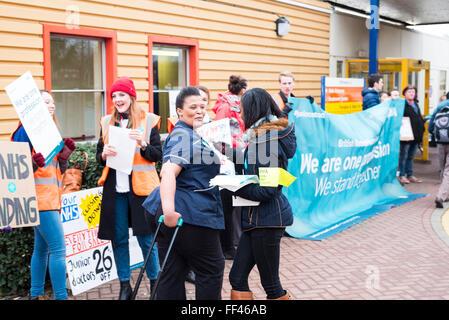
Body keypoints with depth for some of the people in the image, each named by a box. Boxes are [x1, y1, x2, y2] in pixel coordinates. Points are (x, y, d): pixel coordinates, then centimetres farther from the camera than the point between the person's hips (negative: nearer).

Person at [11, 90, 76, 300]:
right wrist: (33, 164, -30)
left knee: (42, 248, 13)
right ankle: (60, 296, -10)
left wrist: (64, 155, 1)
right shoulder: (28, 130, -6)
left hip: (50, 198, 9)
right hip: (40, 197, -9)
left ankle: (36, 295, 21)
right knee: (58, 249, -13)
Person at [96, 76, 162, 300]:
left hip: (140, 187, -3)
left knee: (145, 238, 1)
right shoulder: (107, 122, 12)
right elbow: (99, 157, 14)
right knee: (119, 238, 8)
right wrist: (104, 154, -8)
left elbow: (157, 155, -1)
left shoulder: (148, 120, 1)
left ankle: (154, 281, 19)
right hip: (115, 189, 4)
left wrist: (142, 144, -18)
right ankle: (125, 285, 21)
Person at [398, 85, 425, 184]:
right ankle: (401, 176, 6)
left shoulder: (416, 104, 17)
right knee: (403, 156, -1)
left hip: (416, 135, 8)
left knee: (411, 157, 14)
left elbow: (419, 118, 24)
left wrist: (422, 129, 15)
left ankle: (410, 175, 22)